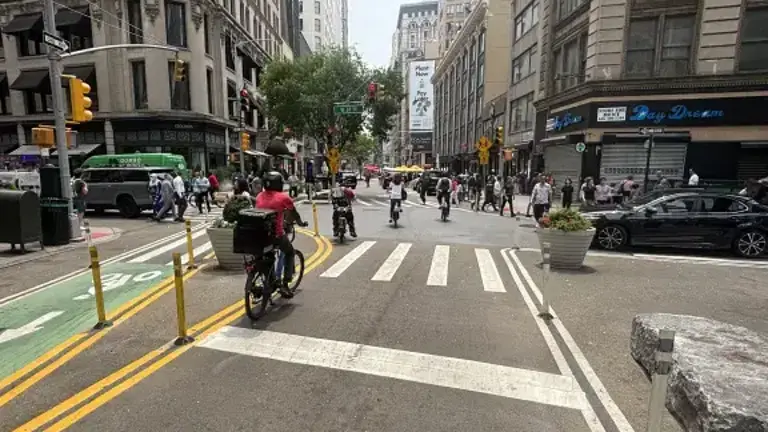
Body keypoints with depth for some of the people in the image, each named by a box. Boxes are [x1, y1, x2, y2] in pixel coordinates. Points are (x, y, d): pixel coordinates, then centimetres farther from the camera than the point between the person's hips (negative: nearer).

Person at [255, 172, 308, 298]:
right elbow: (294, 214, 6)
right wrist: (301, 223, 26)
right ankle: (284, 284, 11)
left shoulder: (260, 196, 10)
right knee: (290, 253, 20)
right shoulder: (283, 197, -6)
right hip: (276, 234, -5)